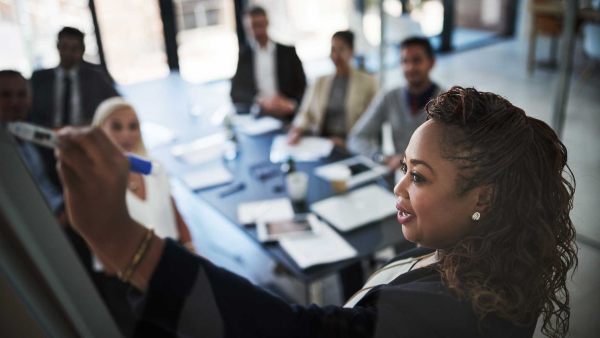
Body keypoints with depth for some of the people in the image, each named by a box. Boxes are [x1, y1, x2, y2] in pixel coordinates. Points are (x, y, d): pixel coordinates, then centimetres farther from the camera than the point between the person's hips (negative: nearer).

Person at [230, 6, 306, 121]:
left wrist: (291, 105, -12)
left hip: (287, 119, 0)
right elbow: (236, 92, 3)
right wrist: (260, 100, -14)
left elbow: (303, 88, 9)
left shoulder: (288, 52, 12)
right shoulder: (241, 55, 11)